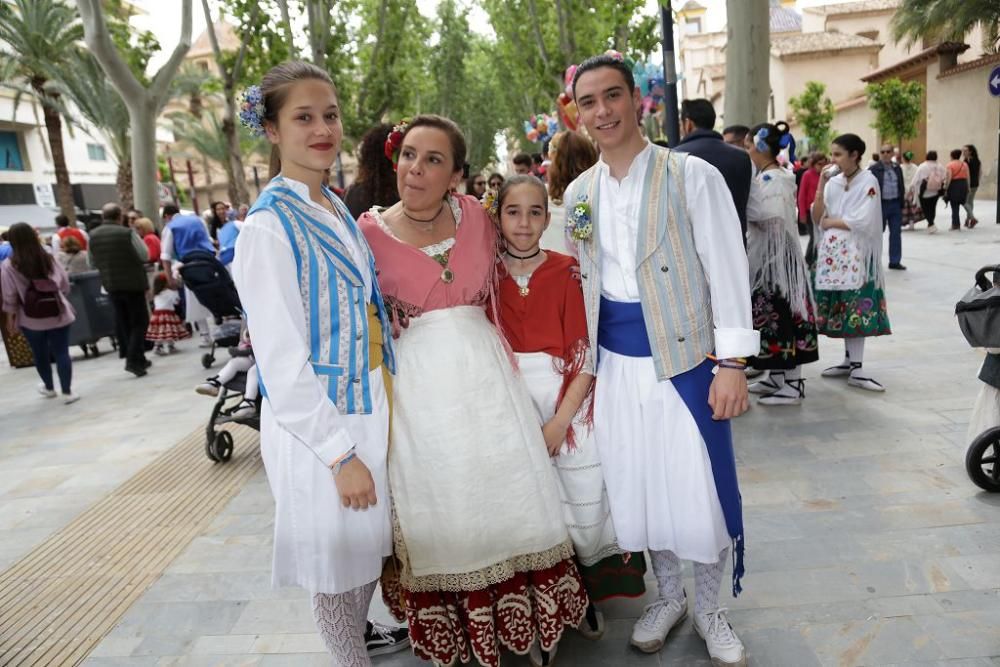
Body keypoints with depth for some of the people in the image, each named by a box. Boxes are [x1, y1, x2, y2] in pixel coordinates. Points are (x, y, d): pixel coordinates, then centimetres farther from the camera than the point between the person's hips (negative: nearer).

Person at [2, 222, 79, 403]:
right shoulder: (48, 259, -1)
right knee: (61, 353, 3)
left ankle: (49, 388, 34)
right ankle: (67, 392, 3)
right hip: (58, 313, 1)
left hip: (30, 318, -1)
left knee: (40, 354, 17)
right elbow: (65, 283, 3)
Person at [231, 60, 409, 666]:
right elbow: (282, 362, -20)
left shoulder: (338, 211, 6)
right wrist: (340, 453, -19)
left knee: (370, 542, 23)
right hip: (318, 421, -8)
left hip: (371, 404, 8)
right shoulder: (269, 227, -18)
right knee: (338, 550, 11)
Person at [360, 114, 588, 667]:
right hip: (417, 387, -2)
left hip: (485, 374, 3)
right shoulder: (369, 233, -5)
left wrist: (507, 363, 11)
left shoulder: (476, 216, 2)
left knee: (507, 498, 10)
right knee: (438, 515, 9)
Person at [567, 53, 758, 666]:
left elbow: (728, 271, -8)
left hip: (684, 356, -4)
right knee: (637, 487, 14)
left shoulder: (691, 175, -7)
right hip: (616, 363, 4)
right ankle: (668, 595, 38)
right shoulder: (579, 192, 7)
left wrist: (732, 363, -13)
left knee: (701, 490, 4)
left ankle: (710, 610, 30)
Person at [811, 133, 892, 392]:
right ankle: (849, 360, 16)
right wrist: (821, 186, -4)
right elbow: (816, 217, 3)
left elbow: (863, 221, -15)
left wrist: (830, 221, -5)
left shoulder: (868, 181, -5)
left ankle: (856, 368, -6)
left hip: (856, 253, -5)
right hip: (832, 252, 5)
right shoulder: (833, 182, 10)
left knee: (856, 309, -7)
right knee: (842, 309, 8)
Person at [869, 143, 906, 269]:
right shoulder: (873, 169, -6)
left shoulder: (897, 168, 10)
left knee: (896, 233, 7)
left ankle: (895, 261, 15)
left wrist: (901, 204, 8)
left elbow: (901, 187, 14)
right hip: (880, 204, -5)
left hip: (895, 204, 5)